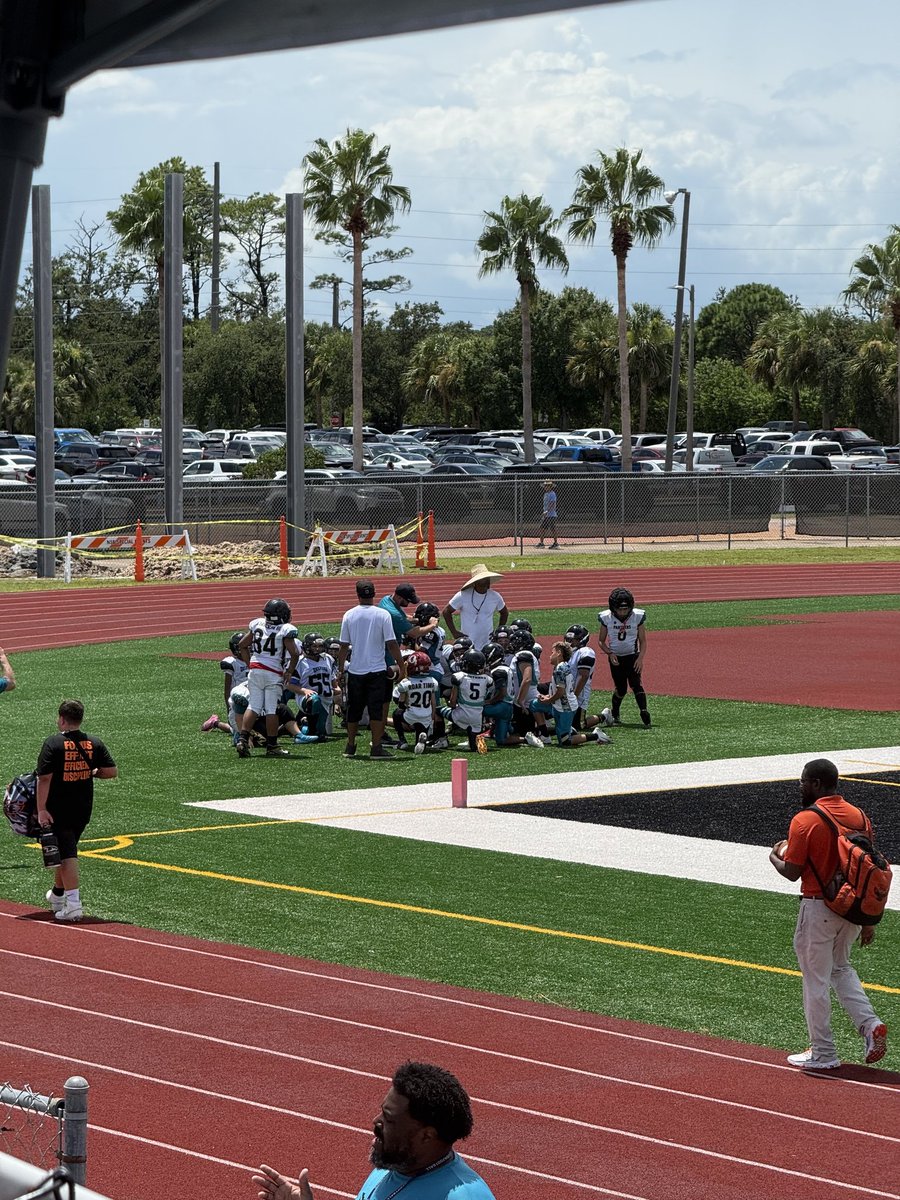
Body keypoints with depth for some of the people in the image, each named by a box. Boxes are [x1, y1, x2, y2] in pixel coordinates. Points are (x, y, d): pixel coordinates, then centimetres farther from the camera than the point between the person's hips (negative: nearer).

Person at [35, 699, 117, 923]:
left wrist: (41, 809, -16)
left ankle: (73, 903, -17)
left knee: (67, 854, -6)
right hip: (83, 809, 5)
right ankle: (57, 896, 38)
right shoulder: (94, 743, 1)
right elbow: (112, 771, -2)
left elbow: (44, 778, -17)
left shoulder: (53, 743, -12)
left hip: (58, 809, -5)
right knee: (66, 850, 22)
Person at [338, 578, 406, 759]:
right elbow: (391, 644, -8)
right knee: (376, 709, 1)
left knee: (354, 710, 14)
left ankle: (350, 747, 21)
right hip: (377, 669, -2)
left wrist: (341, 668, 15)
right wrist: (401, 665, 2)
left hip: (355, 670, 2)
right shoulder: (383, 615, -8)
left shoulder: (349, 615, -2)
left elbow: (344, 646, 3)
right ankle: (376, 748, -2)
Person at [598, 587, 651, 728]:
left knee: (635, 684, -19)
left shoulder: (637, 617, -8)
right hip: (615, 658, 0)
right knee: (621, 689, 3)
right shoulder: (606, 618, -8)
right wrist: (610, 654, -14)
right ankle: (614, 715, 28)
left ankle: (644, 713, -27)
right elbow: (602, 641, 3)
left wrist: (640, 658, -14)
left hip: (632, 656, 0)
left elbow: (642, 641, 0)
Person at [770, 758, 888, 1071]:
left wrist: (774, 857, 9)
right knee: (840, 968, 25)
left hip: (818, 909, -6)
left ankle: (823, 1053, 12)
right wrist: (869, 921, 13)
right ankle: (870, 1024, 6)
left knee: (816, 980, 6)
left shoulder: (804, 821, -16)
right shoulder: (859, 817, 2)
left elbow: (792, 872, -14)